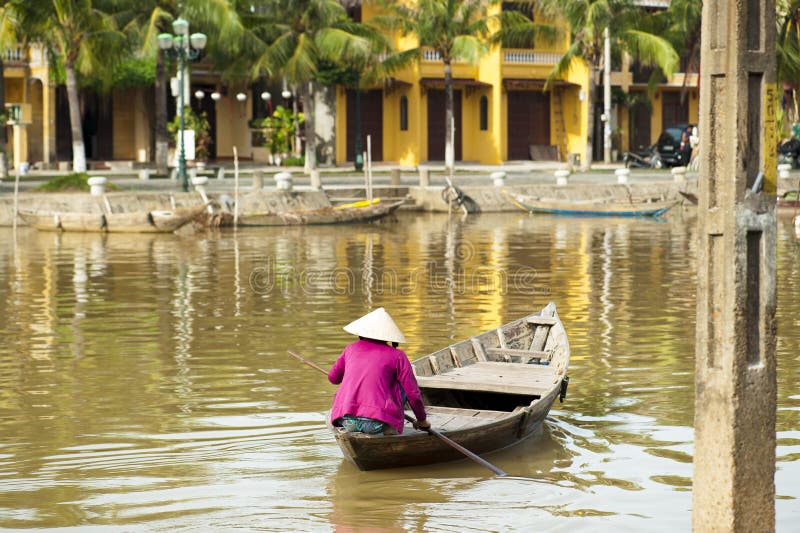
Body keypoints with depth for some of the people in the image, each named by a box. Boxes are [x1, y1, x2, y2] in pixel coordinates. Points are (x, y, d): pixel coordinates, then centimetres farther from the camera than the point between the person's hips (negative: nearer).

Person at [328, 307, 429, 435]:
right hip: (376, 423, -4)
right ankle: (390, 426, 10)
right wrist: (422, 421, 21)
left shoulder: (351, 348, 15)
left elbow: (333, 378, 31)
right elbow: (414, 394, 4)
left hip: (345, 420, 4)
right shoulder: (397, 355, 4)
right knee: (402, 383, 19)